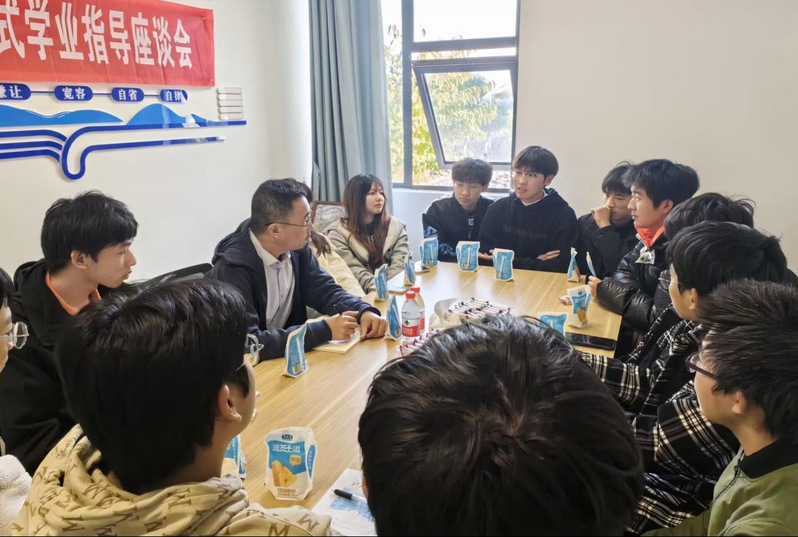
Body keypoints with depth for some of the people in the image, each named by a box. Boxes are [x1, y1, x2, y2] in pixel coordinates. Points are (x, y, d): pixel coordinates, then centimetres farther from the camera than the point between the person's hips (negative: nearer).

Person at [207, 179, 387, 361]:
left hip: (286, 355, 7)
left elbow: (325, 291, 2)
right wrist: (324, 330, -32)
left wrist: (365, 311, -18)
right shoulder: (233, 268, -27)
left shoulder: (296, 248, -6)